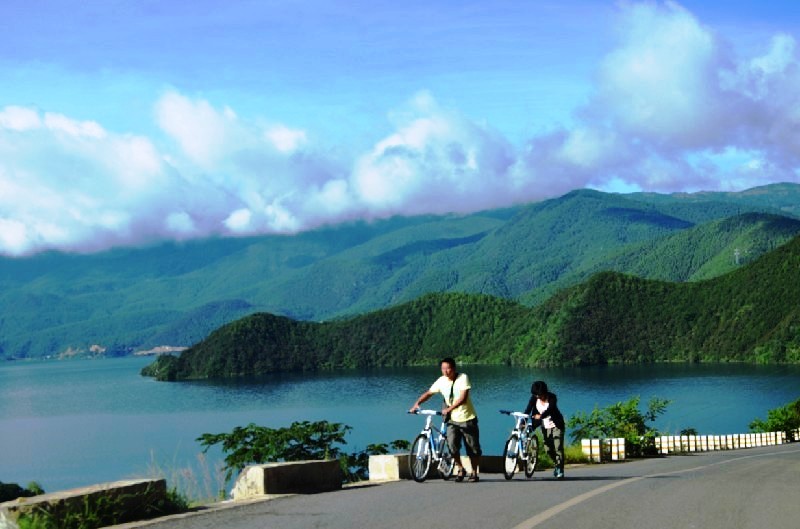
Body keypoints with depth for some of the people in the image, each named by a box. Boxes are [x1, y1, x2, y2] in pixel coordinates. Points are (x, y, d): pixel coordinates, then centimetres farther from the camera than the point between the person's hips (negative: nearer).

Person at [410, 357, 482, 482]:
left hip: (467, 419, -3)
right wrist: (417, 404, -11)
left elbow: (463, 398, -22)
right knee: (452, 445, -17)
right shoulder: (441, 381, 0)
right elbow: (428, 393, 6)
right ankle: (460, 469, 4)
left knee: (473, 448, 4)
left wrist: (449, 409, -33)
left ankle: (474, 473, 22)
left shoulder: (463, 378, -13)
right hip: (452, 420, 3)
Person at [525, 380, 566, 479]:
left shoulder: (552, 397, -21)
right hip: (545, 426, 5)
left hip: (556, 425, -5)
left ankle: (560, 470, -10)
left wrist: (541, 416, -56)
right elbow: (528, 410, -15)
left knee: (558, 447, -14)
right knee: (548, 449, 6)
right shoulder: (534, 398, -9)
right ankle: (557, 464, 30)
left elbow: (550, 409, -38)